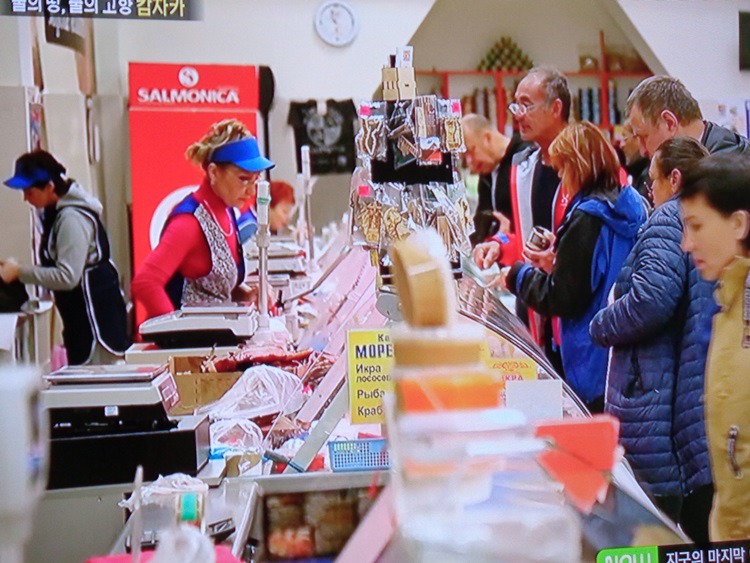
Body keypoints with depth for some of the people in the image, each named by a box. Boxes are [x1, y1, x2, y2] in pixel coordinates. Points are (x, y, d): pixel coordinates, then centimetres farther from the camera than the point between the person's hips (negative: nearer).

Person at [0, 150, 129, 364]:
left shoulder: (72, 218, -19)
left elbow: (67, 276, -24)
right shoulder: (54, 212, 12)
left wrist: (19, 272, -21)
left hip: (96, 313, -10)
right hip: (79, 314, 10)